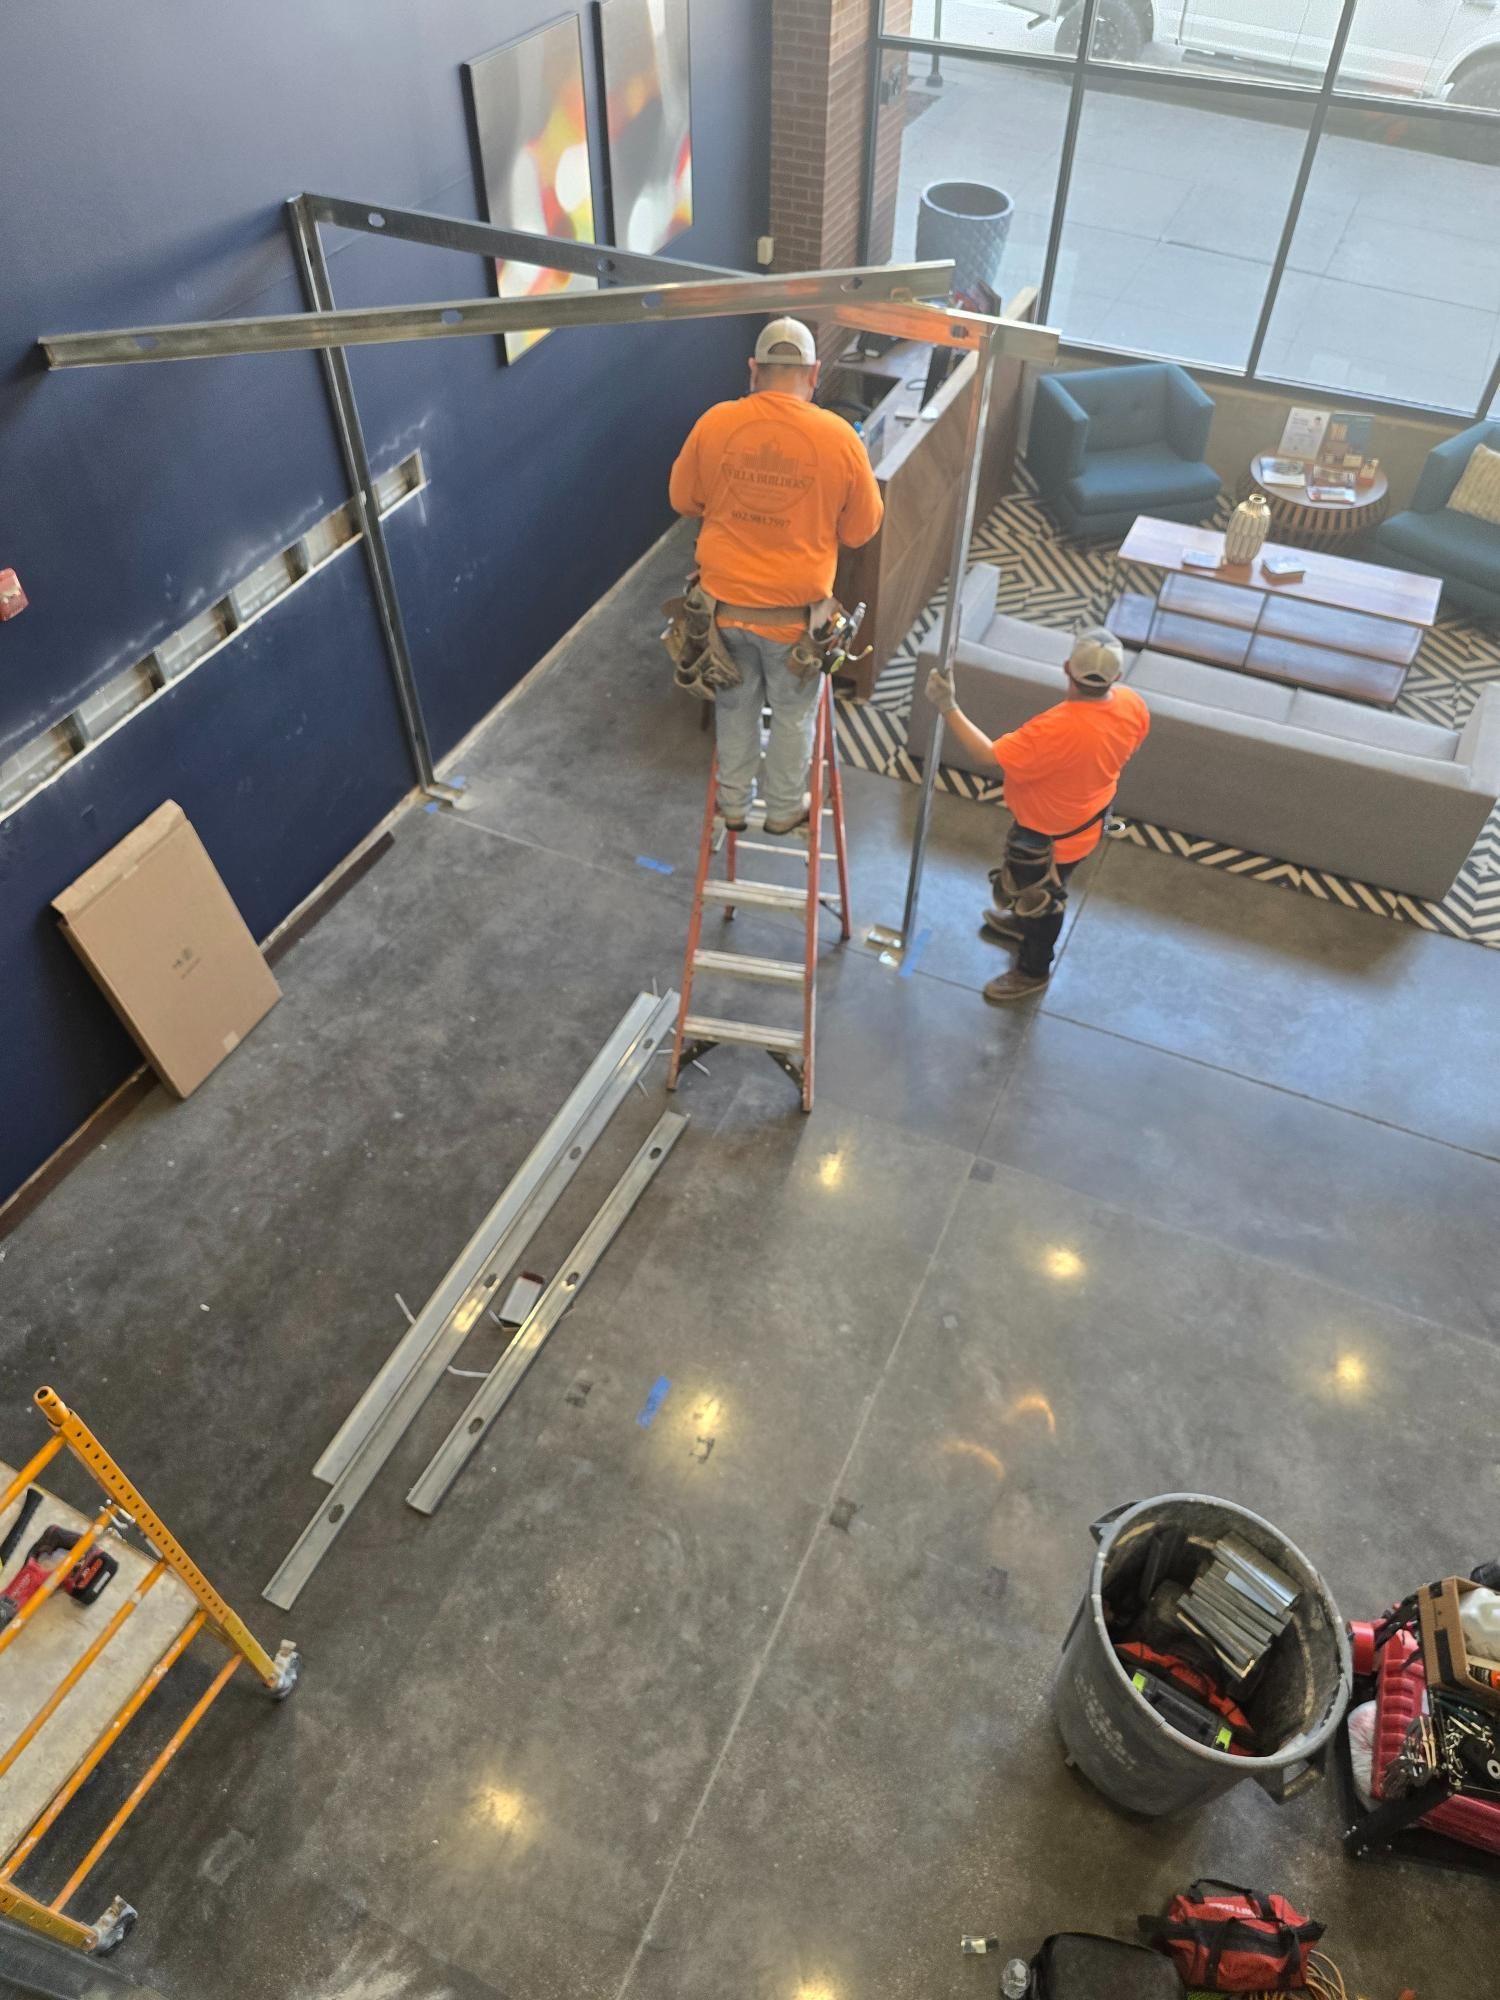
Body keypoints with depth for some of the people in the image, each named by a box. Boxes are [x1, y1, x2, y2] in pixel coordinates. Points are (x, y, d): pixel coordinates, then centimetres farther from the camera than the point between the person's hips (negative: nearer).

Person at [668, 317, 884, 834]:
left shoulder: (715, 422, -7)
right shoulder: (839, 437, -12)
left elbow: (683, 500, 7)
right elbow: (861, 529, -1)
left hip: (724, 600, 2)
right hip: (796, 609, -2)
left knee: (734, 706, 23)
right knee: (793, 714, 19)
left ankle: (733, 804, 37)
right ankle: (785, 809, 35)